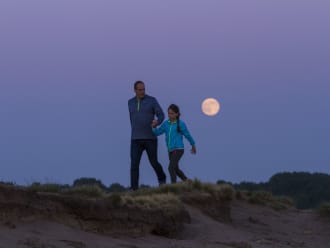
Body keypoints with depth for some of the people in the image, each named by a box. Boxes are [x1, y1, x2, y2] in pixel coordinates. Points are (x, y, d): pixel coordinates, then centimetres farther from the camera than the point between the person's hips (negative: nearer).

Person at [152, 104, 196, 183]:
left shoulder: (181, 124, -8)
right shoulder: (166, 124, 4)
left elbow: (187, 135, 3)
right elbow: (157, 132, 4)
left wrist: (193, 146, 15)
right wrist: (154, 127, -17)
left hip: (178, 149, -7)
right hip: (171, 150, 7)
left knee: (171, 167, -19)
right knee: (175, 169, 19)